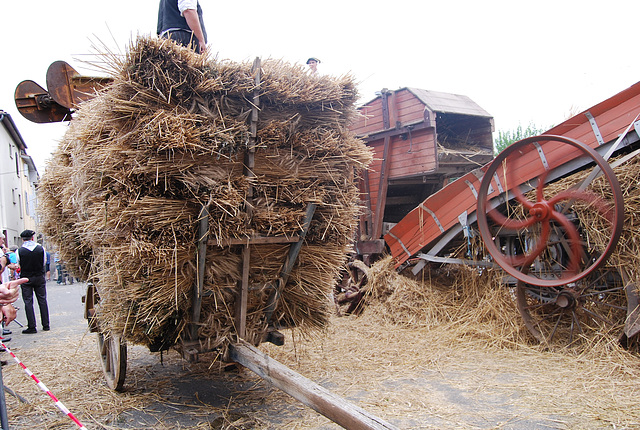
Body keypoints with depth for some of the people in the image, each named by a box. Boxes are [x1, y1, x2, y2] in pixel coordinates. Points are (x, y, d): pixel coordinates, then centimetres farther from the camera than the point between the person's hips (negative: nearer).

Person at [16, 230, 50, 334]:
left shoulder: (19, 251, -10)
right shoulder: (41, 248, -6)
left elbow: (17, 265, 0)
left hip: (26, 278, -2)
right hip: (39, 277, 2)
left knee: (28, 302, 4)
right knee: (42, 300, 10)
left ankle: (32, 327, 3)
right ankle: (46, 325, 13)